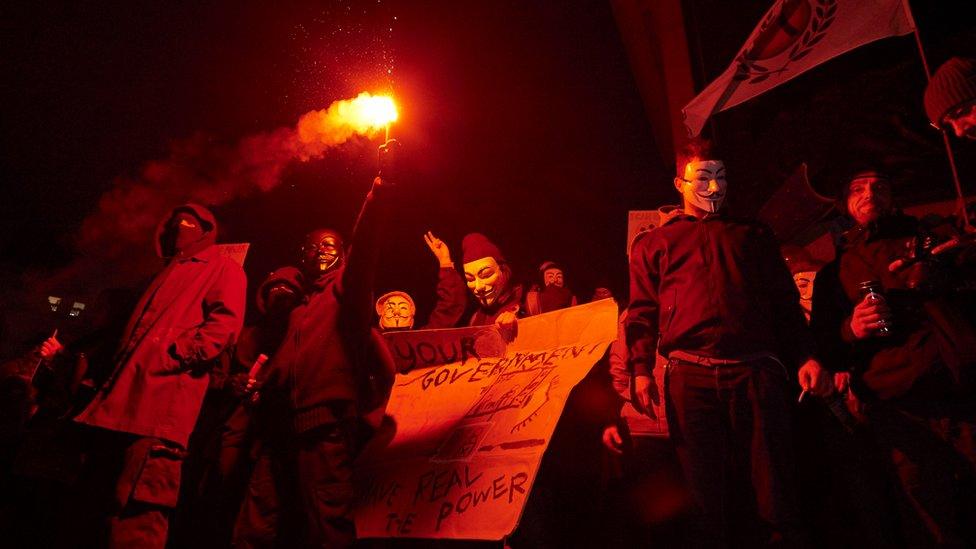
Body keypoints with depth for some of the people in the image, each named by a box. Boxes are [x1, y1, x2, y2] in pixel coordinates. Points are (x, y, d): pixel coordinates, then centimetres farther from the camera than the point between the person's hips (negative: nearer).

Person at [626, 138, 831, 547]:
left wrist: (805, 356, 4)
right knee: (707, 490, 4)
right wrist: (641, 370, -4)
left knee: (774, 488, -1)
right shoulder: (654, 245, 19)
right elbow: (642, 313, 9)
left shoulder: (753, 236, 24)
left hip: (756, 371, 1)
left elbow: (786, 302, 18)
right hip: (690, 375, -1)